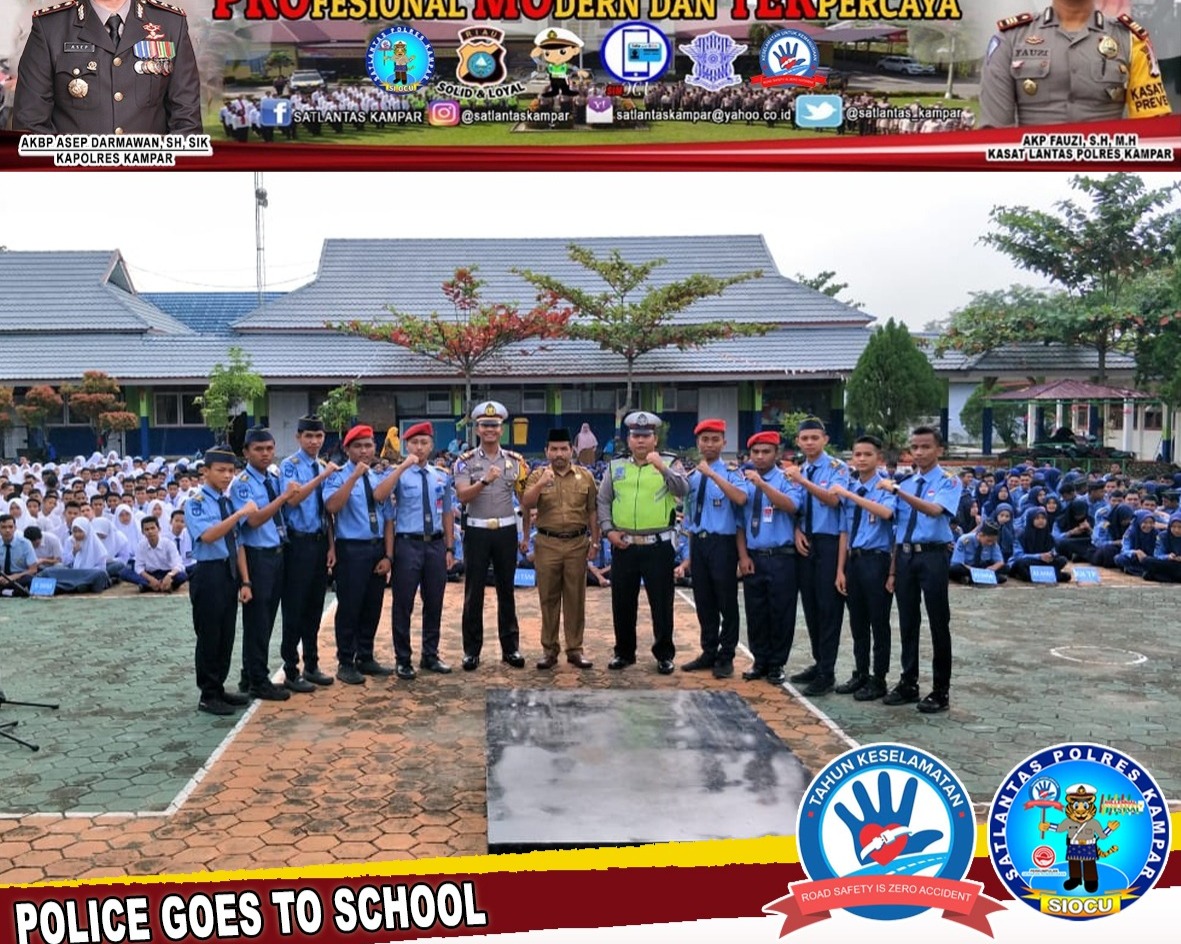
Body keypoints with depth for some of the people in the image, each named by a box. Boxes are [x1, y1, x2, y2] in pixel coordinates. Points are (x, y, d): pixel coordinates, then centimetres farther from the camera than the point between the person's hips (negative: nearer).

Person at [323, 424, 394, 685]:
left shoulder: (379, 479, 11)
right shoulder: (338, 476, -5)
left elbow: (388, 519, 10)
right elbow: (332, 506, -25)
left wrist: (388, 555, 1)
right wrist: (355, 475, -25)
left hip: (377, 549, 6)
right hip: (351, 549, -6)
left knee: (373, 607, 13)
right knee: (349, 608, 0)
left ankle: (365, 658, 26)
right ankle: (345, 663, 12)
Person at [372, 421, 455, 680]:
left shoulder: (442, 477, 10)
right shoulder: (398, 474, -4)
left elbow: (447, 513, 13)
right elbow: (378, 496, -25)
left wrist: (449, 548, 9)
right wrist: (402, 467, -27)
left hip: (436, 544, 4)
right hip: (408, 544, -4)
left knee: (434, 603, 12)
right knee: (403, 604, 3)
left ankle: (430, 656, 26)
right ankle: (403, 659, 15)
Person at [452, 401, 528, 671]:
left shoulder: (515, 460, 5)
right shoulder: (465, 461, -2)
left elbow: (524, 498, 8)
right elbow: (462, 496, -16)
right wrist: (485, 480, -29)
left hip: (506, 531, 2)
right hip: (477, 531, -2)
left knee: (506, 591, 10)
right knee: (473, 593, 4)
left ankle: (510, 647, 19)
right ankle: (472, 650, 13)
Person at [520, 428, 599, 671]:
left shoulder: (586, 477, 5)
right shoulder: (537, 475, 2)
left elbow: (592, 512, 8)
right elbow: (525, 506, -10)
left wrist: (595, 541, 6)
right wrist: (541, 484, -23)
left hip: (577, 543, 1)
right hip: (547, 544, -1)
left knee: (575, 598, 6)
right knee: (548, 598, 5)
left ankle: (575, 649, 15)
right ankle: (549, 650, 14)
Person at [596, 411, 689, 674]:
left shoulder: (668, 465, 1)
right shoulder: (615, 467, 9)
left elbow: (683, 490, -16)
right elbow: (603, 501, 10)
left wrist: (663, 469, -31)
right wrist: (608, 530, -3)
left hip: (658, 546, -2)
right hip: (623, 546, 3)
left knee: (661, 603, 4)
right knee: (622, 602, 10)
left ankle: (664, 654, 18)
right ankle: (624, 652, 24)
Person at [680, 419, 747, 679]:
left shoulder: (731, 473, -6)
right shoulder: (692, 477, 10)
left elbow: (741, 498, -28)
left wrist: (712, 474, -29)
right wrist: (690, 554, 16)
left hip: (722, 543, -5)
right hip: (698, 543, 5)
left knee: (726, 602, 3)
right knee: (703, 601, 13)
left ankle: (726, 657, 15)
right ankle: (708, 652, 26)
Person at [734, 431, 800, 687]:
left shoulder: (786, 479, -3)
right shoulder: (744, 482, 7)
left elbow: (790, 506, -23)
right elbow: (739, 521, 9)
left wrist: (761, 483, -30)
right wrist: (743, 555, 0)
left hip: (781, 558, -3)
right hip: (753, 557, 3)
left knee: (781, 613, 3)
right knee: (755, 613, 10)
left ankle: (776, 665, 17)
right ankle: (760, 661, 25)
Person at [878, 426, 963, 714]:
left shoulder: (948, 482, -3)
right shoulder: (906, 484, 14)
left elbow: (935, 510, -25)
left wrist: (898, 491, -31)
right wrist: (893, 570, 12)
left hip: (932, 556, -5)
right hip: (905, 555, 6)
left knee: (938, 623, 1)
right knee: (907, 622, 11)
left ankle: (941, 690, 10)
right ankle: (908, 684, 23)